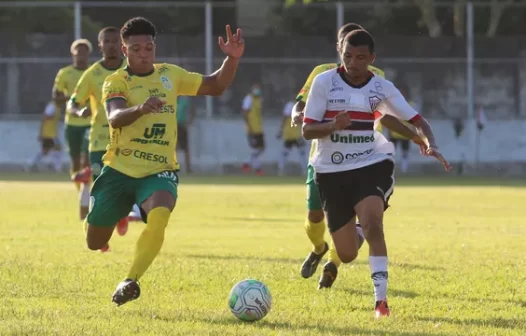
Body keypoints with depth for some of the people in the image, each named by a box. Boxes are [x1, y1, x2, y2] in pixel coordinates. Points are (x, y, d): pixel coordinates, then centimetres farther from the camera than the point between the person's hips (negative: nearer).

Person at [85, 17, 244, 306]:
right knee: (95, 243, 8)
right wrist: (140, 109, -47)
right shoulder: (117, 81, -7)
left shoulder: (170, 75, 8)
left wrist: (232, 59, -2)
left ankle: (131, 281, -23)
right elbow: (115, 118, -27)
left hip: (159, 172, 1)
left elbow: (215, 86, 16)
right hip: (119, 170, -1)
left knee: (159, 216, -33)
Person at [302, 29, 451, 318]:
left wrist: (431, 145, -19)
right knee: (347, 255, 4)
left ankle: (381, 299, -27)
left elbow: (416, 121, 1)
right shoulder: (324, 82, -7)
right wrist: (333, 125, -28)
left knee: (372, 224, -29)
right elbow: (307, 130, -8)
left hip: (373, 166, 0)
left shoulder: (382, 88, -3)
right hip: (331, 171, 0)